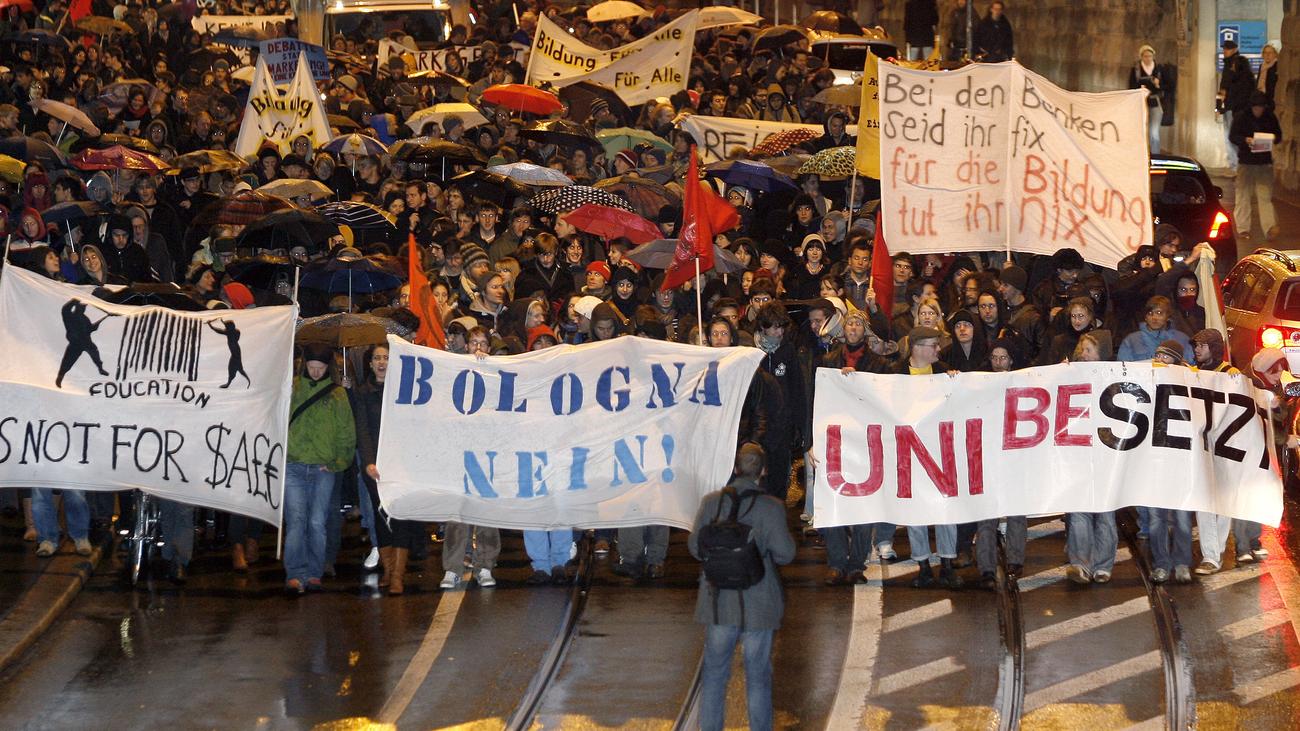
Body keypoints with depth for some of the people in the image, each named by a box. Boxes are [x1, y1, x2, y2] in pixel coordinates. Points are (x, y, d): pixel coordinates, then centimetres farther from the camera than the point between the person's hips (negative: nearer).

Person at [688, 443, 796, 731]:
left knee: (714, 672, 14)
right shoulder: (771, 508, -14)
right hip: (758, 605, -2)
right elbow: (785, 553, -10)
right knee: (758, 674, 10)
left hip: (718, 601, 2)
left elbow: (695, 546, 2)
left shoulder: (711, 502, -6)